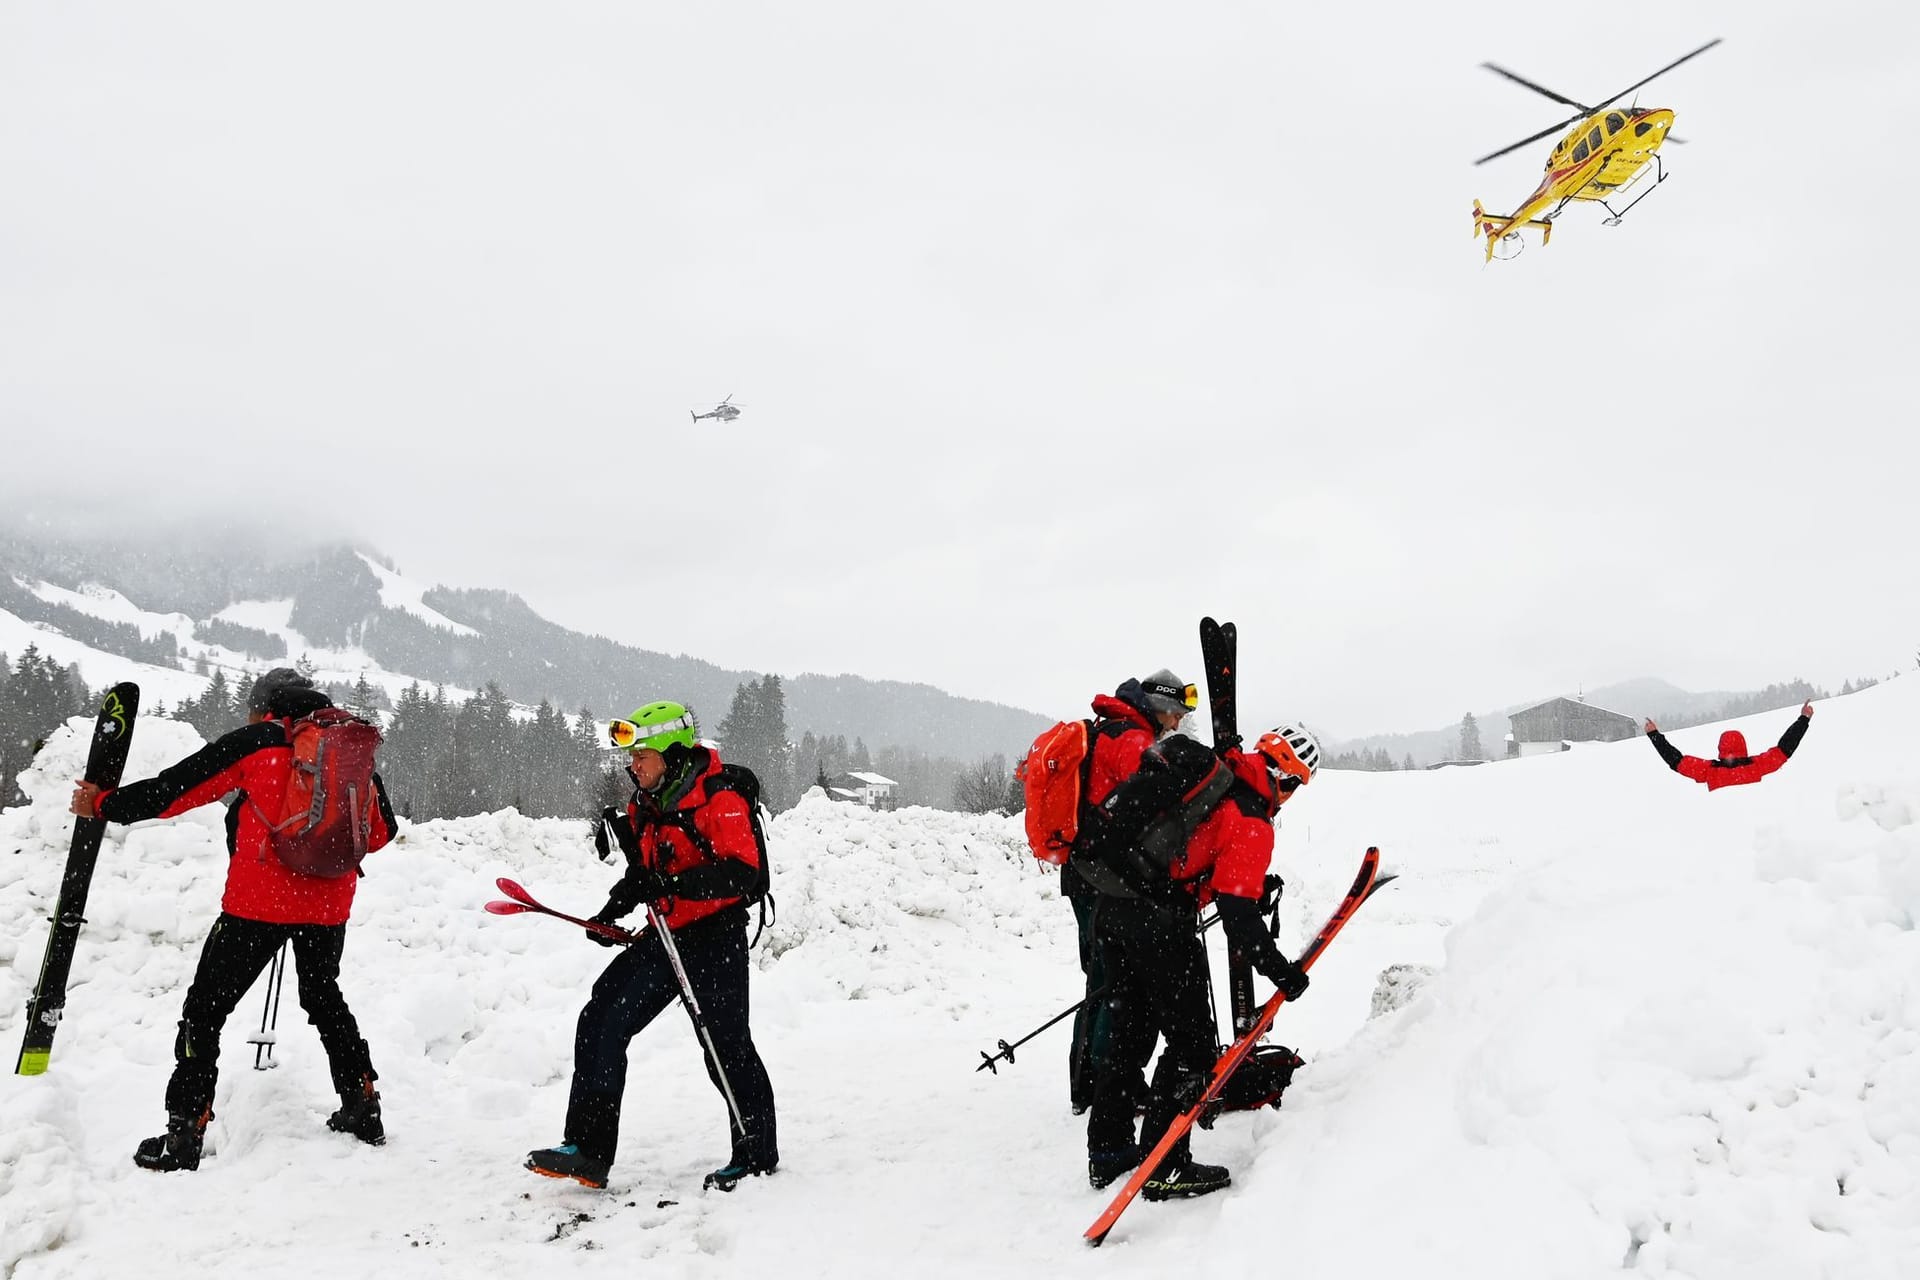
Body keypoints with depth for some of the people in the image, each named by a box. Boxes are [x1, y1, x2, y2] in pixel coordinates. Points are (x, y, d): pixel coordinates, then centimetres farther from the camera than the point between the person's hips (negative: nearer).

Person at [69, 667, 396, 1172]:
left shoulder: (257, 741, -2)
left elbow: (176, 788, -2)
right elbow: (381, 831, 15)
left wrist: (103, 804, 11)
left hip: (260, 899, -5)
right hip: (330, 904, 5)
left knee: (206, 1008, 6)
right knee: (324, 998, 25)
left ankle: (184, 1134, 4)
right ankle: (362, 1109, 26)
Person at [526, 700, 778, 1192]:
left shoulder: (718, 799, -16)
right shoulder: (646, 804, 10)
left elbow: (742, 872, -26)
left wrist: (674, 883, -33)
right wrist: (613, 911, 7)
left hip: (714, 938, -8)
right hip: (665, 937, 8)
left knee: (726, 1046, -2)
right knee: (600, 1023, 0)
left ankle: (757, 1155, 17)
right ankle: (589, 1150, 6)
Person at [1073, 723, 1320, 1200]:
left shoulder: (1203, 766, 9)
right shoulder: (1252, 824, -12)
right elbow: (1238, 915, -17)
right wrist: (1281, 972, -8)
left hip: (1111, 909, 8)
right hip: (1159, 924, -8)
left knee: (1131, 1033, 20)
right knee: (1192, 1043, 4)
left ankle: (1108, 1151, 28)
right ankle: (1163, 1167, 5)